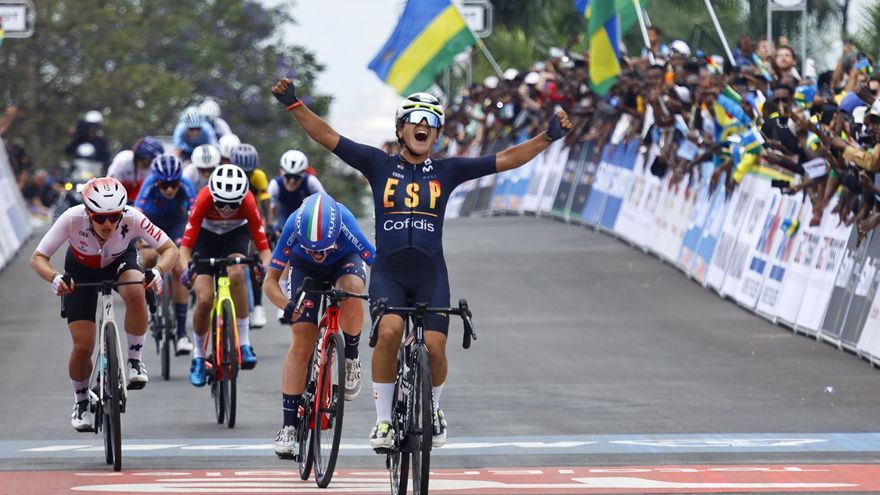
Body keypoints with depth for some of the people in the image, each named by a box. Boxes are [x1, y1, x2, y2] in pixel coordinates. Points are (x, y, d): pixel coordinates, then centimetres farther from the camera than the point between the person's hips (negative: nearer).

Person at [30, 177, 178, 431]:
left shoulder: (132, 218, -35)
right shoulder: (72, 219, -36)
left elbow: (170, 249, -28)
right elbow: (38, 258, -28)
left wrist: (158, 272, -50)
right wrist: (54, 278, -50)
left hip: (120, 261, 0)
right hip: (81, 271, 0)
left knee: (135, 293, -36)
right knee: (83, 346, -9)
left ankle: (134, 360, -15)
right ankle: (81, 402, 19)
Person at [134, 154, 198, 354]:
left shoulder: (186, 187, -33)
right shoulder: (150, 185, -34)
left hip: (176, 224, 0)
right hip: (152, 223, 0)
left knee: (179, 270, -17)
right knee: (149, 257, -29)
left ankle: (181, 332, -12)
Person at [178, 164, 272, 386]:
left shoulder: (248, 202, -33)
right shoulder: (204, 200, -34)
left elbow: (263, 245, -30)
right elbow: (186, 244, -34)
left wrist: (265, 266, -51)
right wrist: (186, 268, -53)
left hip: (235, 235, 0)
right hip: (206, 236, 0)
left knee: (236, 274, -33)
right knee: (204, 299, -15)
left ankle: (244, 343, -26)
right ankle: (198, 357, 9)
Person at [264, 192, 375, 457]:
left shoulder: (345, 226, -39)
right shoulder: (293, 227, -35)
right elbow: (270, 281, -26)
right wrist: (287, 306, -45)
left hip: (345, 262, -1)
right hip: (304, 268, 1)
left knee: (351, 291, -37)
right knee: (301, 345, -11)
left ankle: (351, 358, -10)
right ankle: (288, 426, -5)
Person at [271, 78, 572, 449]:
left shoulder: (446, 171, 8)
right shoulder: (379, 165, 6)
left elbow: (505, 160, 6)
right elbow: (328, 137, 1)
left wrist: (548, 138, -4)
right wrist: (294, 105, -10)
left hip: (430, 272, 1)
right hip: (388, 270, -1)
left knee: (434, 348, -13)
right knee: (389, 331, -27)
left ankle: (432, 409, 20)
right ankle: (383, 419, -12)